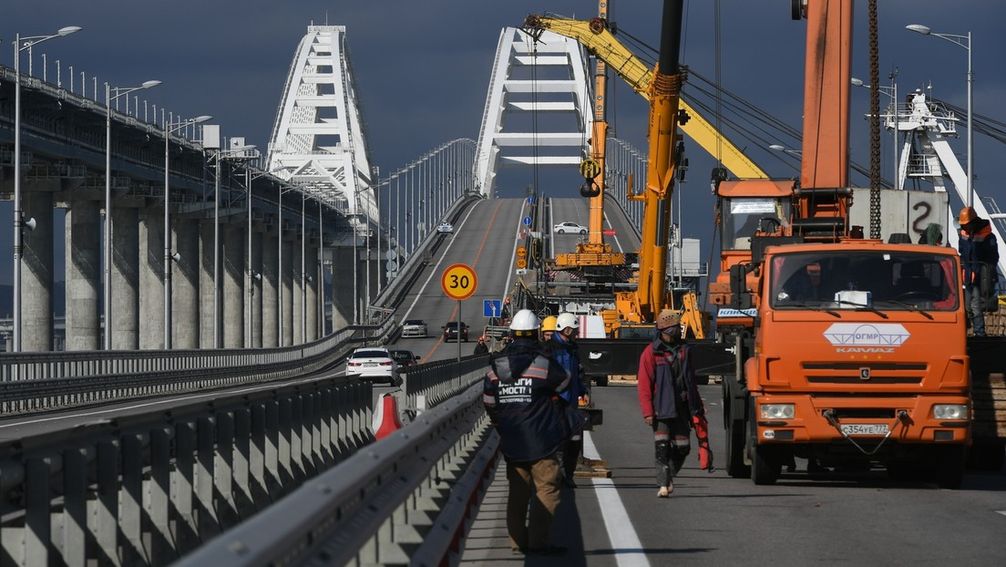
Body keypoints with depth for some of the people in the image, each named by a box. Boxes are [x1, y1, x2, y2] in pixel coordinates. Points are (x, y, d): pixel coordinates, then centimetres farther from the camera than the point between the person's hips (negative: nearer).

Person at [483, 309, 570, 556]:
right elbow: (563, 383, 6)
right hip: (541, 442, -5)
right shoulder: (544, 363, -12)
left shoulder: (497, 365, 2)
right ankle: (538, 542, -4)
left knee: (518, 492, 14)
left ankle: (517, 540, 17)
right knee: (546, 490, 0)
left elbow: (489, 403, 7)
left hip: (511, 443, 5)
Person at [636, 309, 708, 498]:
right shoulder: (651, 352, -5)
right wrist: (648, 412, -15)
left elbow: (691, 382, 21)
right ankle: (664, 484, -8)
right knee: (662, 447, -11)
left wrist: (697, 408, 19)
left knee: (682, 448, 4)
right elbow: (644, 385, -8)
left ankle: (669, 476, 26)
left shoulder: (683, 351, 14)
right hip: (661, 408, -5)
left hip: (681, 408, 5)